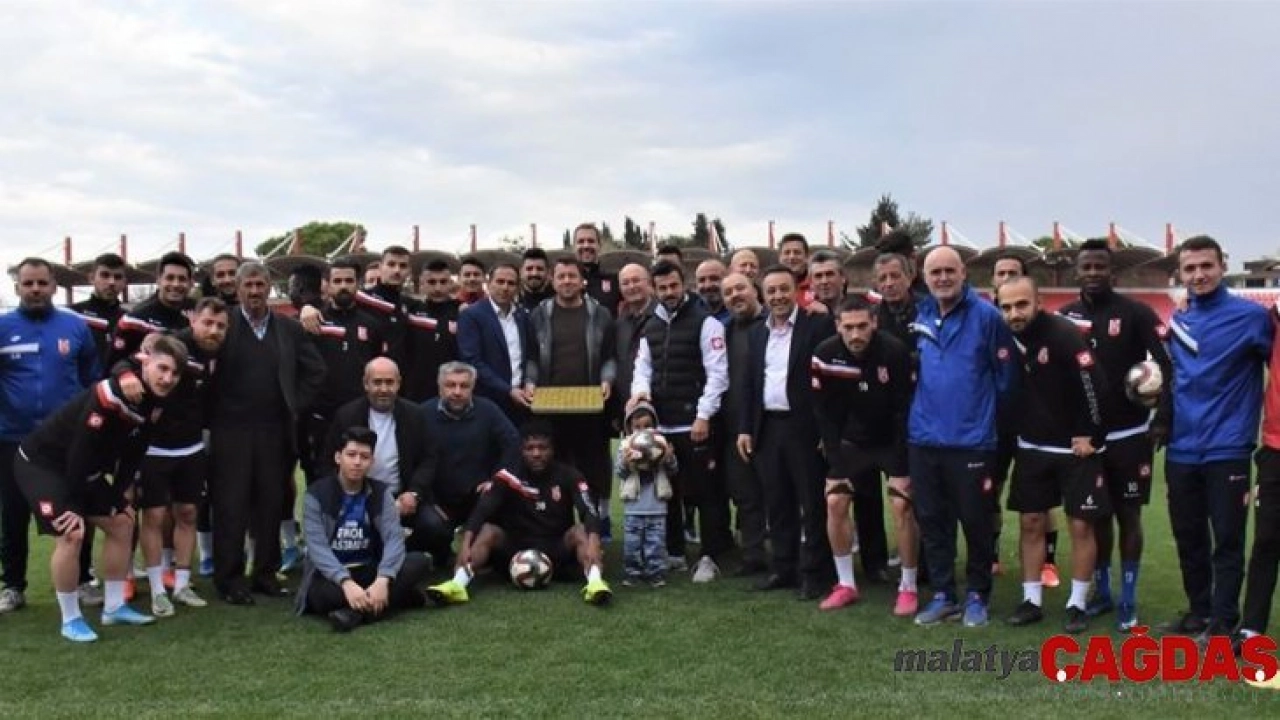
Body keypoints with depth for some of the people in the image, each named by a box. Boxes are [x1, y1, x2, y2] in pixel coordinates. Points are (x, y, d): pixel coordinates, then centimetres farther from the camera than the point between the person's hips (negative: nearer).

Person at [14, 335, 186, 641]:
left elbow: (131, 456, 7)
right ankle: (71, 620, -2)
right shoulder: (109, 395, -31)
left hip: (83, 469, 9)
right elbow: (80, 453, -29)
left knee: (122, 523, 10)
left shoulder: (155, 405, -4)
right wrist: (75, 506, -23)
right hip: (41, 462, -9)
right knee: (71, 534, -19)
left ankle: (114, 607, 21)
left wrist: (118, 499, 3)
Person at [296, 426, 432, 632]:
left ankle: (357, 612, -30)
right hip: (332, 575, -3)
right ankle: (396, 597, -23)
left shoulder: (382, 493, 1)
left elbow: (394, 538, -13)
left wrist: (383, 580, -33)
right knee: (321, 594, -38)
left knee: (420, 562, -23)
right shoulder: (316, 495, -7)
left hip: (370, 571, 3)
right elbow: (317, 547, -19)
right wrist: (346, 583, -36)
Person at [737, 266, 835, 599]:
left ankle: (813, 572, 10)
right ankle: (783, 568, 21)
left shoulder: (818, 325, -5)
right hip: (767, 428, 6)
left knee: (812, 503, 2)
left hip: (806, 427, -5)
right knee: (777, 504, 12)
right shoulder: (757, 333, 14)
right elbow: (750, 384, 15)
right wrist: (745, 428, 8)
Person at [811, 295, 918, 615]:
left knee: (902, 505, -12)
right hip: (853, 441, 3)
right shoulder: (825, 355, -19)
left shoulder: (895, 351, -26)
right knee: (835, 502, -4)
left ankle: (909, 587, 3)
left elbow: (906, 409, -19)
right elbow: (825, 412, -9)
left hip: (894, 441, -3)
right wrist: (837, 462, -11)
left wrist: (900, 465, -18)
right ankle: (846, 585, 9)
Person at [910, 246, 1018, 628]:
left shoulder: (986, 316, -10)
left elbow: (1006, 374, -6)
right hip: (924, 438, 5)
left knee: (975, 520, 5)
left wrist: (985, 412, 3)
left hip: (971, 440, -5)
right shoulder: (921, 317, 8)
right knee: (931, 519, 10)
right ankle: (943, 594, 22)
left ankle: (977, 595, 20)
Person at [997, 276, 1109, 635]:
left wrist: (1089, 434, -16)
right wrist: (1019, 431, 7)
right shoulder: (1007, 337, -2)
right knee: (1031, 522, 7)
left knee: (1081, 525, 1)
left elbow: (1092, 383, -21)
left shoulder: (1064, 334, -20)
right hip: (1032, 447, 5)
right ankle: (1032, 600, 16)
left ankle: (1077, 604, 12)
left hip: (1075, 448, -5)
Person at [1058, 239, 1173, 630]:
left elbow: (1169, 366, -11)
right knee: (1095, 516, 12)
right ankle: (1101, 592, 23)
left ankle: (1128, 600, 11)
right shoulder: (1065, 317, 4)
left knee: (1128, 515, 3)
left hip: (1128, 434, -3)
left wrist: (1163, 418, -17)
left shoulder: (1136, 314, -8)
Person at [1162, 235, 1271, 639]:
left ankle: (1224, 621, 9)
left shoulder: (1251, 316, -6)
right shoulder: (1175, 321, 9)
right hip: (1181, 450, 5)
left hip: (1227, 449, -5)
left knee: (1227, 540, 0)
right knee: (1188, 538, 13)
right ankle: (1199, 610, 27)